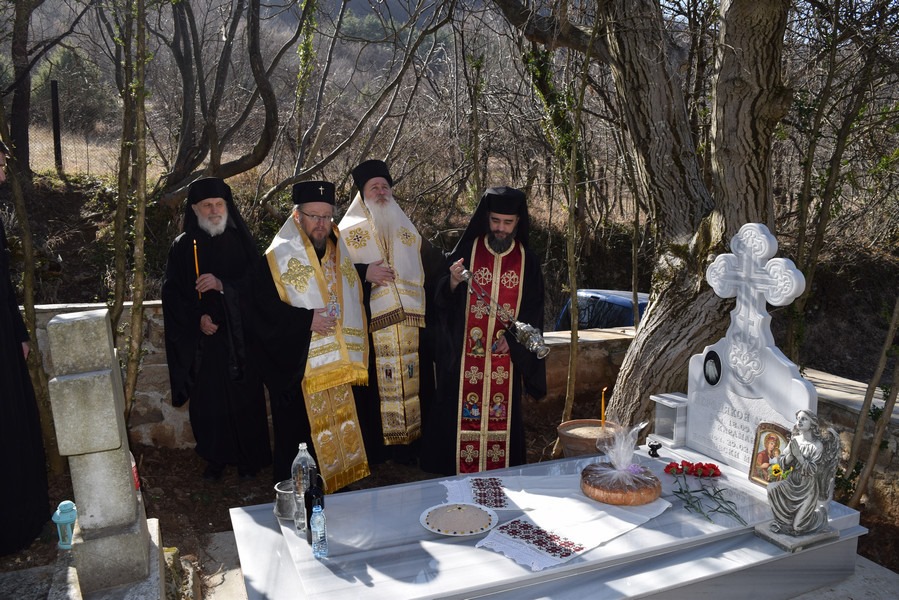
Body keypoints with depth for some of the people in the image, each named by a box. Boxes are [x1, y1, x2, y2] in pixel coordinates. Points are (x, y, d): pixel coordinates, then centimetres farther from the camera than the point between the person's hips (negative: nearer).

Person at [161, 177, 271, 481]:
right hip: (202, 340, 1)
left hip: (240, 338, 0)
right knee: (208, 401, 3)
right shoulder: (183, 247, 4)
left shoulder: (241, 242, 3)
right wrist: (197, 318, -12)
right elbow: (172, 294, 4)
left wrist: (223, 285, -19)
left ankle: (250, 457, 17)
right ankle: (215, 457, 20)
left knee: (245, 399, 2)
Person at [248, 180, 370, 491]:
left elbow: (354, 304, 20)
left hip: (338, 366, 5)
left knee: (336, 437, 13)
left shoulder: (341, 254, 12)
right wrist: (306, 319, -22)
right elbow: (264, 306, -14)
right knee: (296, 436, 3)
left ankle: (338, 490, 29)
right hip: (296, 368, -5)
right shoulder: (276, 257, -6)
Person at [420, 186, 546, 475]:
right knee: (464, 414, 2)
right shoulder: (467, 250, -1)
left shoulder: (527, 259, 3)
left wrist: (513, 339, -7)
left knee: (502, 415, 7)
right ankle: (460, 470, 17)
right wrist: (453, 282, -25)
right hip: (466, 354, -1)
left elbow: (533, 309, 7)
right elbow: (442, 300, -4)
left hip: (506, 354, 1)